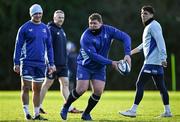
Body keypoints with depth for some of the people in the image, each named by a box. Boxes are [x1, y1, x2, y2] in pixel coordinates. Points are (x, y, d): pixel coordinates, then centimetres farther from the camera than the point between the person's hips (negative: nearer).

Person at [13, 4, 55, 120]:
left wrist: (51, 63, 9)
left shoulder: (45, 28, 10)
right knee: (26, 88, -4)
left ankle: (37, 114, 14)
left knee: (37, 89, 8)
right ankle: (27, 113, 0)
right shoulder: (25, 28, -2)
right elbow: (18, 46, -1)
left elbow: (49, 47, 15)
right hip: (27, 63, -4)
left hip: (40, 63, 4)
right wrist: (16, 63, -6)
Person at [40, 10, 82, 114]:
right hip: (53, 63, -8)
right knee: (47, 84, 1)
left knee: (65, 83, 2)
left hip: (62, 64, 8)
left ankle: (69, 107, 0)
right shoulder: (51, 29, -11)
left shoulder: (61, 31, 17)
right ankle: (39, 105, 11)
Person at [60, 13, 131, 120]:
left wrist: (127, 54, -26)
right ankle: (65, 108, 10)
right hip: (85, 66, -4)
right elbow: (93, 56, -27)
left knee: (98, 91, -6)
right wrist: (110, 63, -30)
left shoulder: (108, 30, -11)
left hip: (100, 67, 4)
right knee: (81, 89, -13)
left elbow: (125, 37, -12)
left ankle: (86, 114, 13)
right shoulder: (85, 37, -24)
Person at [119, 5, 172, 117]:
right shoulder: (149, 27, 22)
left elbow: (160, 42, -19)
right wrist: (132, 52, 36)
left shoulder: (153, 26, -9)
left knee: (140, 84, -8)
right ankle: (167, 111, 10)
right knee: (161, 86, 9)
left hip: (151, 62, -10)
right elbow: (146, 43, 33)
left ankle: (133, 110, -7)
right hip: (157, 63, 10)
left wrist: (163, 58, -27)